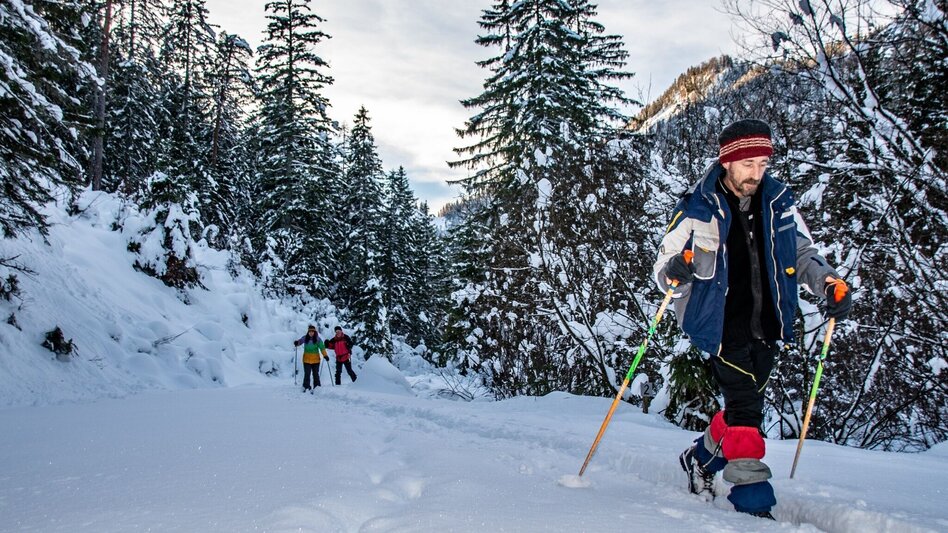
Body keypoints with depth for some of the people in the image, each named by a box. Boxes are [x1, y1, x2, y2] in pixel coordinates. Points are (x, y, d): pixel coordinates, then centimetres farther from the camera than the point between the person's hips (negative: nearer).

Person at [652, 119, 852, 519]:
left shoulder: (779, 203, 4)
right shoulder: (699, 210, -8)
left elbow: (802, 253, 15)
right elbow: (663, 268, -6)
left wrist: (829, 282, -3)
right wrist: (674, 271, -30)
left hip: (766, 326, 5)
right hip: (724, 326, -5)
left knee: (745, 405, 14)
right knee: (745, 407, -11)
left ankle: (701, 457, 37)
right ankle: (753, 501, 0)